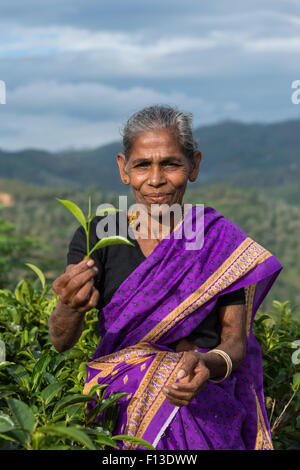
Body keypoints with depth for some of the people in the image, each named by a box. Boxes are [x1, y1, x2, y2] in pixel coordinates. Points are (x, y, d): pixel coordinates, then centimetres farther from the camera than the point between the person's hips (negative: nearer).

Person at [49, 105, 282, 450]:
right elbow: (61, 341, -5)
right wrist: (73, 307, -29)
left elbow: (236, 343, 1)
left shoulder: (223, 241, 3)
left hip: (199, 406, -1)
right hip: (115, 402, 1)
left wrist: (208, 366, -23)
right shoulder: (96, 236, 4)